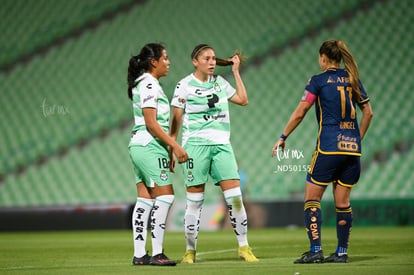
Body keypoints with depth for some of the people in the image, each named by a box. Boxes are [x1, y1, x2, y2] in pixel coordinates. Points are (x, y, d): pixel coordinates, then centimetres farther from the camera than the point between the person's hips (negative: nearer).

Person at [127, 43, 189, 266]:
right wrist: (175, 145, -17)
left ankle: (139, 254, 6)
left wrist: (168, 148, 21)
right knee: (165, 196, -9)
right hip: (150, 147, -10)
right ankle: (157, 254, -10)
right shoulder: (149, 85, -12)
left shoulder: (142, 84, 18)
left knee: (145, 200, 7)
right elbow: (151, 123, -17)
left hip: (139, 146, 10)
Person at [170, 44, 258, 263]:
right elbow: (176, 120, 0)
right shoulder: (185, 85, -1)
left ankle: (244, 247, 3)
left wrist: (236, 71, 16)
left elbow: (242, 99, 15)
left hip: (221, 144, 4)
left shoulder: (219, 82, 13)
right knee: (194, 200, -1)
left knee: (235, 196, -5)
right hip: (196, 144, -4)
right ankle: (190, 251, 10)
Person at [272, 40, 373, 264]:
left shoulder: (319, 81, -3)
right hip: (352, 148, 5)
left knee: (312, 198, 2)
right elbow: (368, 112, 15)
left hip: (328, 147, -5)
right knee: (343, 202, 9)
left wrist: (282, 138, 5)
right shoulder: (353, 80, 11)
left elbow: (299, 113, -4)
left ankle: (315, 250, -7)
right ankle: (342, 252, 9)